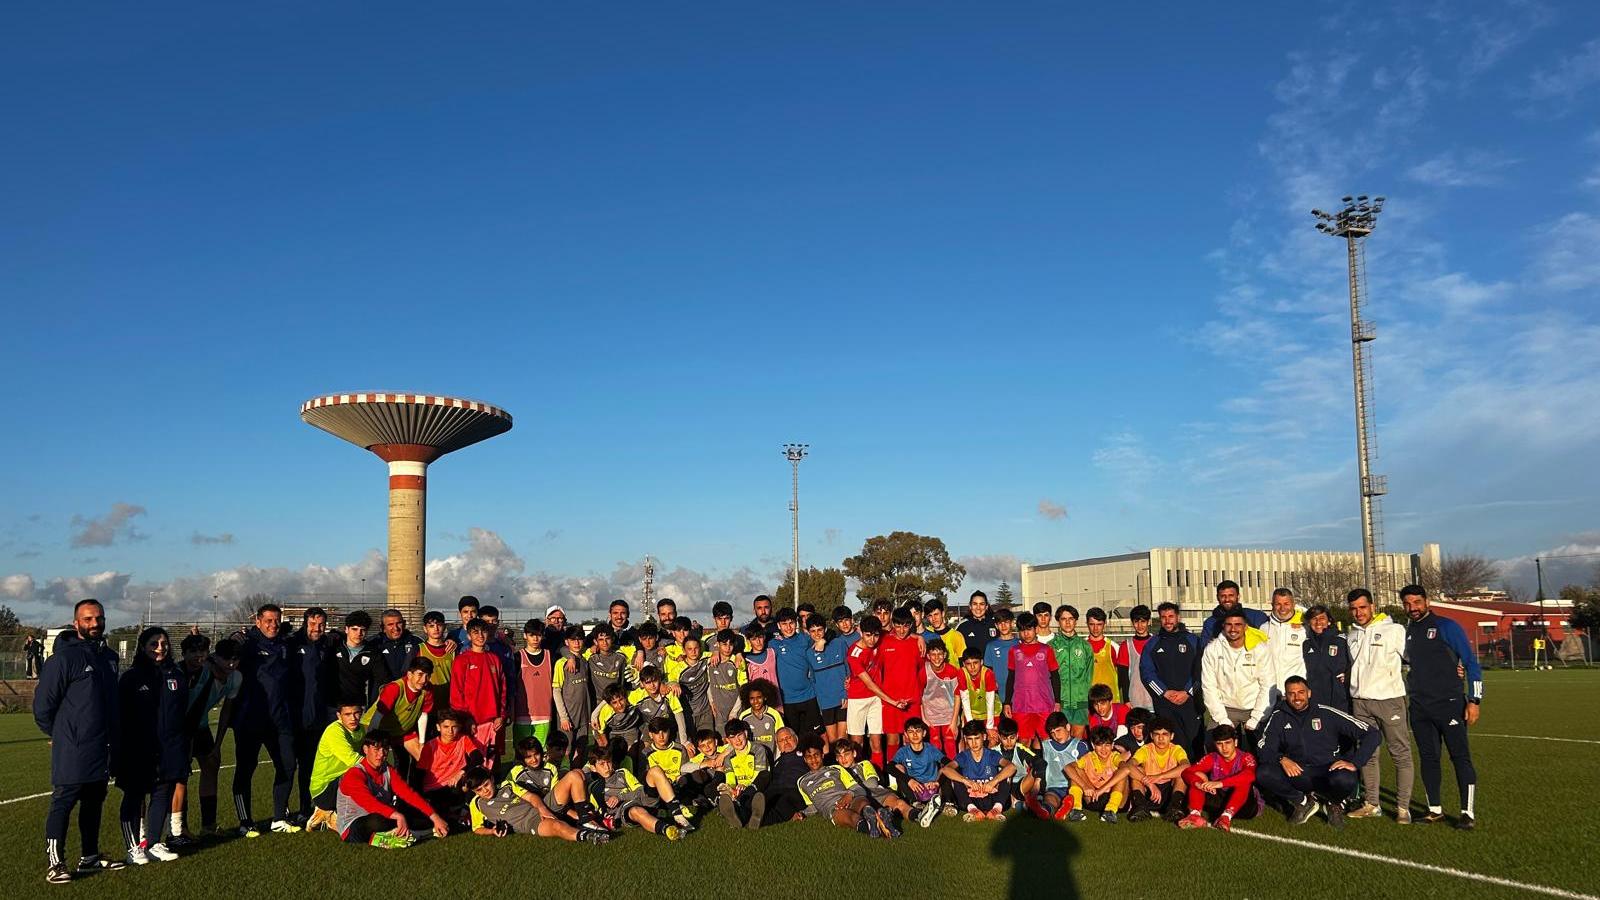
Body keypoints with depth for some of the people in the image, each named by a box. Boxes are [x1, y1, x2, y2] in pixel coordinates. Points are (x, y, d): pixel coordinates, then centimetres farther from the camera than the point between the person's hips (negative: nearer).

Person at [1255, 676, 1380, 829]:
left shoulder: (1327, 714, -5)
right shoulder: (1278, 717, 3)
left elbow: (1372, 734, -7)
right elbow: (1264, 749, 0)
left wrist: (1355, 763, -17)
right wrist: (1281, 759, -21)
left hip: (1328, 771, -2)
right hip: (1296, 774, 2)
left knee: (1344, 780, -38)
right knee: (1263, 773, -26)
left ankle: (1335, 804, 2)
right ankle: (1303, 803, 3)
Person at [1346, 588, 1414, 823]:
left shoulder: (1394, 630, -3)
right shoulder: (1351, 635, 12)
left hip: (1389, 698, -5)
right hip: (1360, 701, 5)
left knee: (1401, 753, -1)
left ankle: (1403, 807, 5)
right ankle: (1371, 804, 18)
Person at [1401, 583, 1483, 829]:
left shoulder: (1446, 626, -5)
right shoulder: (1407, 632, 11)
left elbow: (1471, 663, -6)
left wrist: (1474, 701, -10)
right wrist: (1406, 698, 16)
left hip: (1449, 705, -5)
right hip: (1419, 708, 6)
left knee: (1460, 757, -4)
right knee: (1427, 758, 8)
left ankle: (1468, 813, 1)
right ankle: (1435, 810, 17)